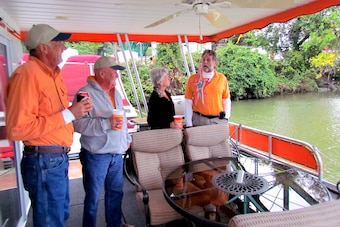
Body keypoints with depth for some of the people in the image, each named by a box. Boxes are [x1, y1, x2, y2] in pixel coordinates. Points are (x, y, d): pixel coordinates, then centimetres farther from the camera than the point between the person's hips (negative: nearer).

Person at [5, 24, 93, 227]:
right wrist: (69, 114, -23)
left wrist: (77, 110, 5)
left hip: (59, 157, 9)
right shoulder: (27, 74, -18)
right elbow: (18, 129, -25)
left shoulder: (52, 73, 12)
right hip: (44, 160, -9)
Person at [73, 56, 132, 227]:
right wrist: (106, 123, -26)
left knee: (116, 192, 18)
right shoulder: (86, 93, -14)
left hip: (116, 154, 7)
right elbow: (78, 123, -23)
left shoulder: (115, 93, 13)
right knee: (93, 197, 8)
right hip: (96, 155, -7)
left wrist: (127, 138, 16)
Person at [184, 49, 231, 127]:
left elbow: (226, 101, 12)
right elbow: (188, 103, 0)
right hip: (199, 120, -1)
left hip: (219, 120, 1)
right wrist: (189, 124, -4)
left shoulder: (222, 78, 3)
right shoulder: (193, 79, 0)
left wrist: (226, 117, 2)